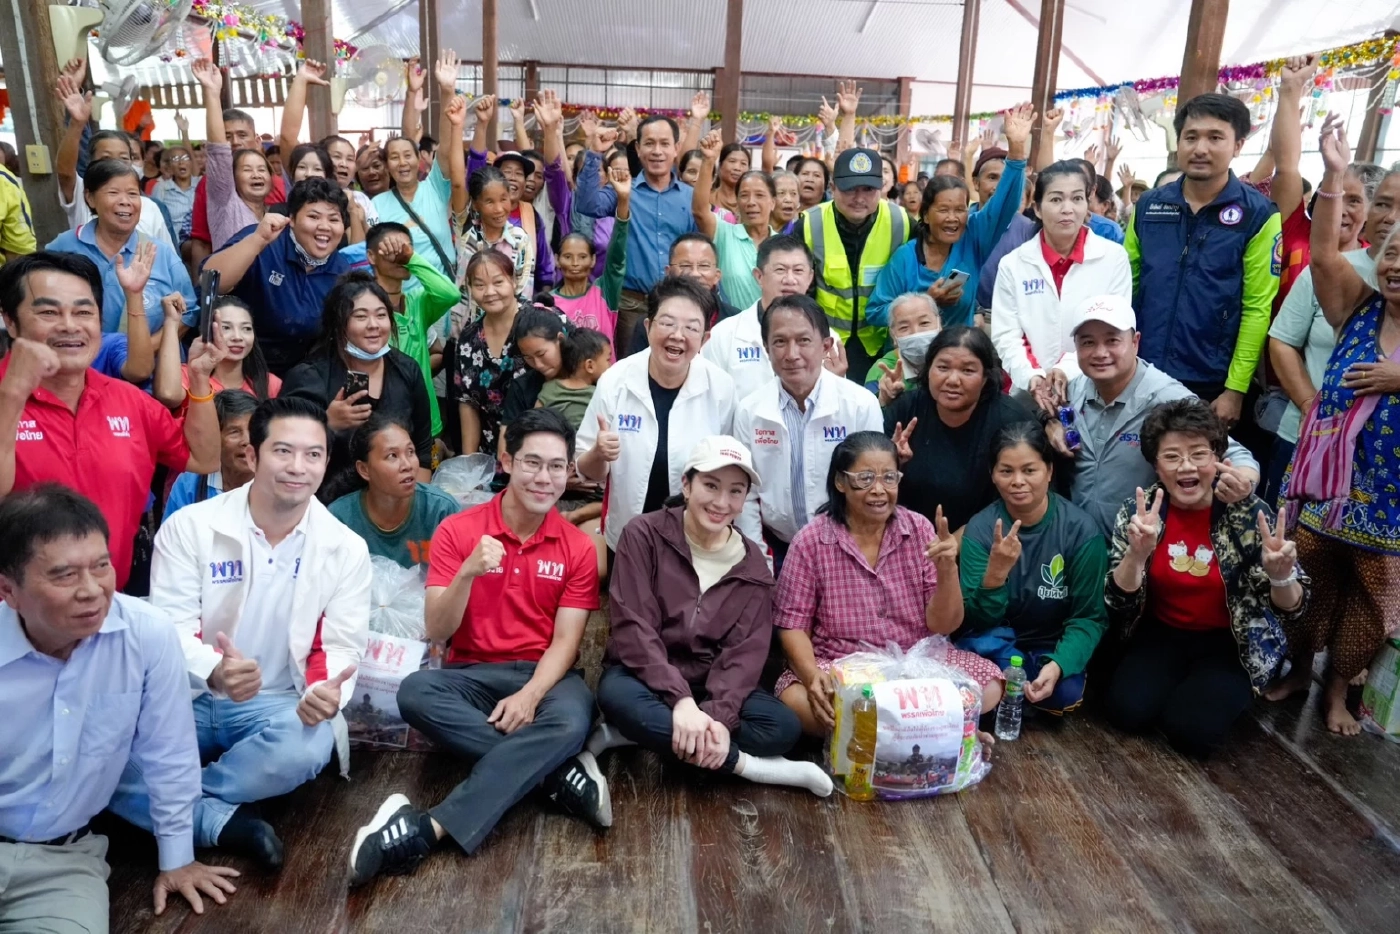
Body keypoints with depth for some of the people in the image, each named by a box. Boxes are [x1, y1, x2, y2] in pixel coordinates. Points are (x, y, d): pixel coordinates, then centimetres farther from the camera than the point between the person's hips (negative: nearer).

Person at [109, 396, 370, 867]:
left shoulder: (346, 550, -3)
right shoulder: (189, 526, -7)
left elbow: (342, 646, -3)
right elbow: (169, 626, -12)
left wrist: (326, 691, -28)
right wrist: (213, 671, -35)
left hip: (274, 705, 1)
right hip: (185, 697, 0)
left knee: (311, 747, -33)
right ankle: (224, 821, -18)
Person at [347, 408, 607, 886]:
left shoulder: (577, 547, 0)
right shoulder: (457, 531, -3)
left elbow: (565, 641, -6)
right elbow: (436, 631, -8)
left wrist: (530, 695, -24)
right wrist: (468, 572, -26)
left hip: (545, 676, 0)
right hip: (472, 674, 1)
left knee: (571, 720, -35)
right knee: (415, 692, -32)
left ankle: (429, 828, -36)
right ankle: (557, 771, -25)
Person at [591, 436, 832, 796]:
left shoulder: (753, 564, 1)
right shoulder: (644, 535, -8)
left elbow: (747, 650, -8)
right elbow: (633, 627, -17)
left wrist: (719, 714, -26)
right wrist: (681, 700, -29)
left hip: (713, 687, 3)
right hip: (646, 678, -3)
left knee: (784, 727, -22)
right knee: (619, 696, -37)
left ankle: (638, 734, -19)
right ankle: (749, 766, -23)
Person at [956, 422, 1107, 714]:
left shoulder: (1081, 529, -15)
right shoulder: (980, 528, -13)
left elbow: (1089, 617, -11)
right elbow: (978, 619, -18)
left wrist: (1057, 665, -29)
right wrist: (996, 572, -38)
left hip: (1051, 646, 0)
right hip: (995, 643, 0)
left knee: (1066, 692, -30)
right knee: (982, 642, -33)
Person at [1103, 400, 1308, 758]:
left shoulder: (1250, 513, -16)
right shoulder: (1139, 511, -11)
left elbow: (1290, 610, -13)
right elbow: (1119, 604, -14)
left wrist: (1280, 577, -37)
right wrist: (1137, 553, -34)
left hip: (1231, 642, -2)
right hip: (1161, 633, 2)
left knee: (1191, 726, -22)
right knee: (1128, 709, -20)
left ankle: (1226, 691, 11)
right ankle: (1180, 683, 11)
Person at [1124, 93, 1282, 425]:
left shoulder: (1258, 215, -4)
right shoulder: (1148, 206, 5)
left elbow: (1258, 309, -7)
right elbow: (1125, 286, 9)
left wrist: (1235, 389, -11)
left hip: (1212, 385, -3)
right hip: (1142, 377, 3)